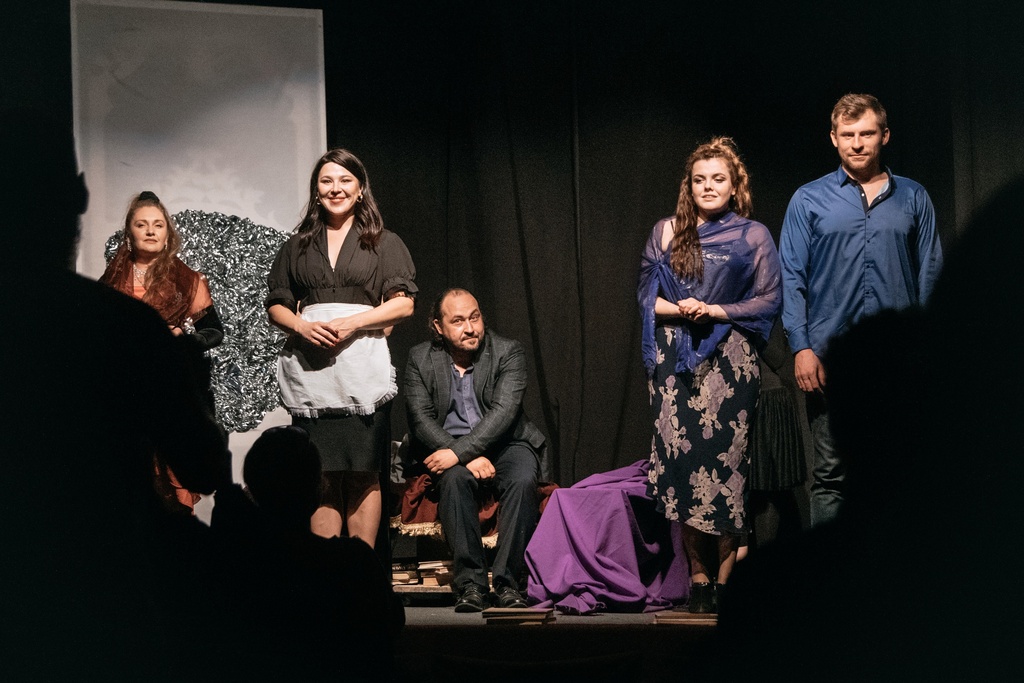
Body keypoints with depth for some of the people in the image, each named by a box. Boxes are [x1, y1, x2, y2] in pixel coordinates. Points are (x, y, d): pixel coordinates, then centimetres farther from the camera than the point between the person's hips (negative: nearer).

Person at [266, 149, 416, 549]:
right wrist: (301, 325, -6)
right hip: (310, 368, 2)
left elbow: (403, 304, 2)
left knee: (362, 475, -4)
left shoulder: (384, 243, 11)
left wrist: (351, 323, -11)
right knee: (321, 476, -2)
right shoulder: (298, 246, 18)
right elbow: (276, 306, 16)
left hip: (362, 365, -2)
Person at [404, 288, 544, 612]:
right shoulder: (421, 358, 3)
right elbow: (421, 420, -5)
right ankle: (470, 583, -31)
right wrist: (468, 459, -19)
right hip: (448, 447, 0)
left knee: (522, 480, -32)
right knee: (455, 479, -33)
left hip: (504, 443, 0)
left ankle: (507, 582, -27)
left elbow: (503, 412, -15)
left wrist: (460, 451, -27)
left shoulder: (508, 352, -3)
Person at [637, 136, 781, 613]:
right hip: (675, 359, 2)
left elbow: (769, 301, 1)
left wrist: (715, 311, -10)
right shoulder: (667, 233, 13)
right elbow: (646, 295, 10)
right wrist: (679, 309, -9)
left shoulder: (753, 236, 7)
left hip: (729, 361, -2)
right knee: (680, 457, -4)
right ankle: (698, 575, 2)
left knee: (725, 458, -7)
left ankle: (725, 574, 0)